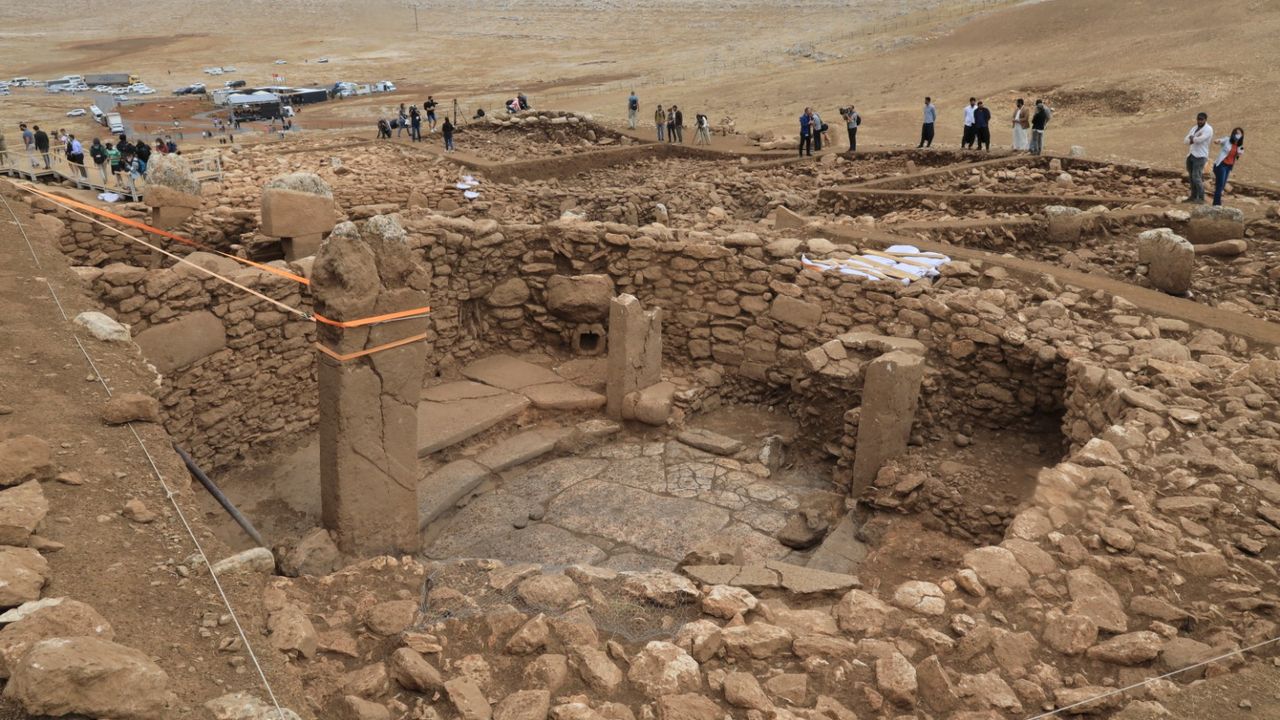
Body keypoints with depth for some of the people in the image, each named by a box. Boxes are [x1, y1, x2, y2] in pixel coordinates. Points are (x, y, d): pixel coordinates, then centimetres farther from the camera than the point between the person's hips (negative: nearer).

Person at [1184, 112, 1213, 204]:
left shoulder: (1208, 129, -8)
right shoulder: (1194, 128, 16)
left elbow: (1199, 139, -21)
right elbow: (1187, 141, 6)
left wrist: (1192, 138, -2)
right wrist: (1195, 139, -14)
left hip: (1200, 156, -8)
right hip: (1191, 155, 8)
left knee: (1196, 177, -15)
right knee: (1191, 177, 10)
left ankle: (1201, 198, -11)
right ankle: (1193, 197, 19)